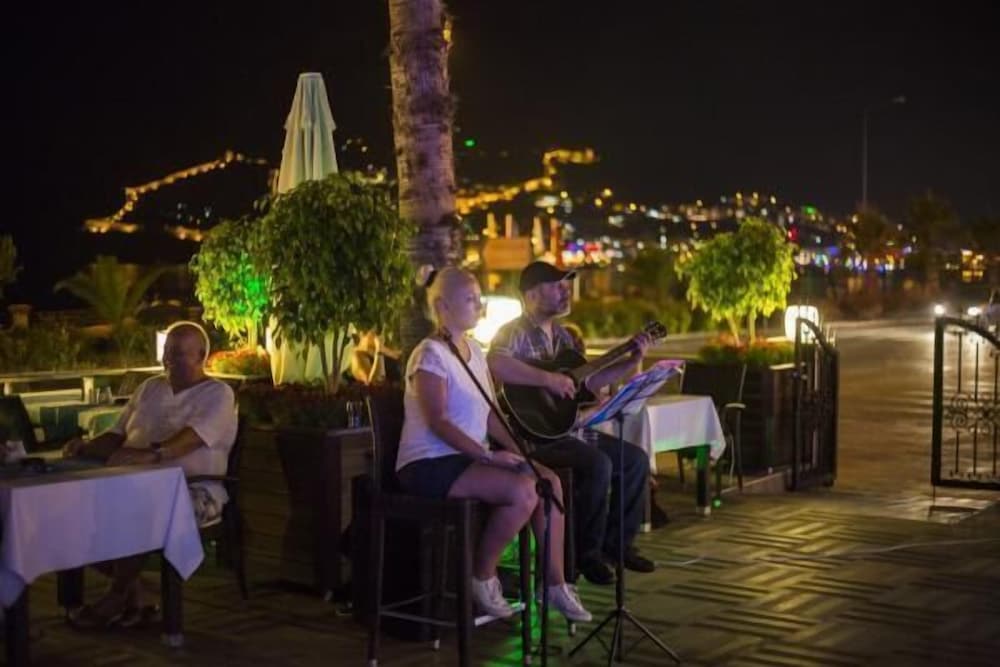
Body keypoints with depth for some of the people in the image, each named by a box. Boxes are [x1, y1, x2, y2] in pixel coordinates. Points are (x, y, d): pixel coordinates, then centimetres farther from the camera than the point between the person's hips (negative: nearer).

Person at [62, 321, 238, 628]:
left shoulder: (217, 394, -3)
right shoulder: (149, 388, 20)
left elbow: (192, 438, -21)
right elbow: (118, 435, 18)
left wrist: (151, 454, -38)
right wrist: (88, 447, -4)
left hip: (194, 489, -7)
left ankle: (116, 598, -15)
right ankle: (131, 592, -6)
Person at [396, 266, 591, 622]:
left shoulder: (474, 352, 15)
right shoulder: (431, 354, -11)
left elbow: (491, 416, 14)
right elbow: (438, 422, -20)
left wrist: (519, 450, -1)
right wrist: (488, 455, -25)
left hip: (468, 458, 9)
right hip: (429, 466, -9)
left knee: (549, 481, -9)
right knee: (523, 491, -26)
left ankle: (555, 583, -3)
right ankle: (483, 579, -8)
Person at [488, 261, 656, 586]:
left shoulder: (561, 334, 17)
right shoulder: (515, 333, -11)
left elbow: (588, 381, 20)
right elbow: (495, 365, -33)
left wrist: (632, 361, 12)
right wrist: (549, 379, -31)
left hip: (568, 426, 9)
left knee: (636, 458, 5)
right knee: (597, 464, -29)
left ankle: (616, 542, 16)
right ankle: (586, 553, -12)